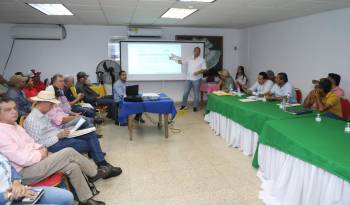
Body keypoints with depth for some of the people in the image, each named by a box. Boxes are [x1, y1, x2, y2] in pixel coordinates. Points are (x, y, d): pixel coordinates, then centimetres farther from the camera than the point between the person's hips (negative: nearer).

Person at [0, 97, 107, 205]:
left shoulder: (15, 126, 11)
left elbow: (31, 143, 20)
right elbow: (22, 159, -23)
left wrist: (41, 149, 0)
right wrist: (40, 155, -9)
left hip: (34, 161, 9)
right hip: (25, 172, -9)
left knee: (72, 166, -9)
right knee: (69, 152, -19)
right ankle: (94, 173, -1)